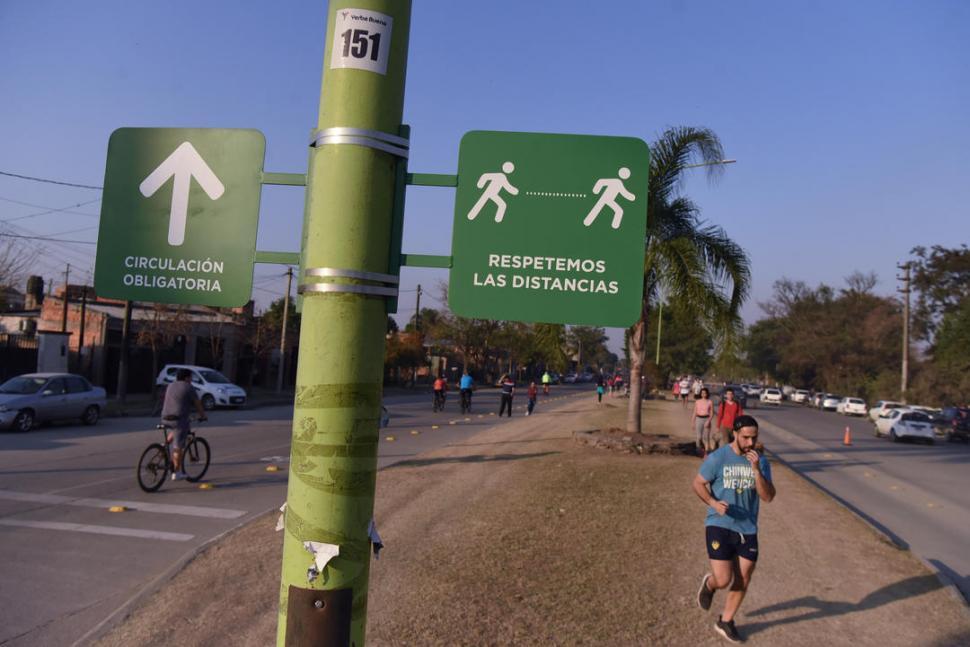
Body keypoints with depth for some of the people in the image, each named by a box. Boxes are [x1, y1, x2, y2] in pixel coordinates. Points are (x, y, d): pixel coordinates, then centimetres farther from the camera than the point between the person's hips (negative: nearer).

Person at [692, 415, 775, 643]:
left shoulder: (761, 461, -1)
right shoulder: (717, 458, -11)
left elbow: (768, 497, -9)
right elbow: (697, 483, -3)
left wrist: (756, 469, -22)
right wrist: (713, 503, -20)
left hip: (748, 529, 4)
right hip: (719, 526, -4)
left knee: (743, 581, 11)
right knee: (723, 580, -11)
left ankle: (725, 622, 33)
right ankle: (709, 584, 26)